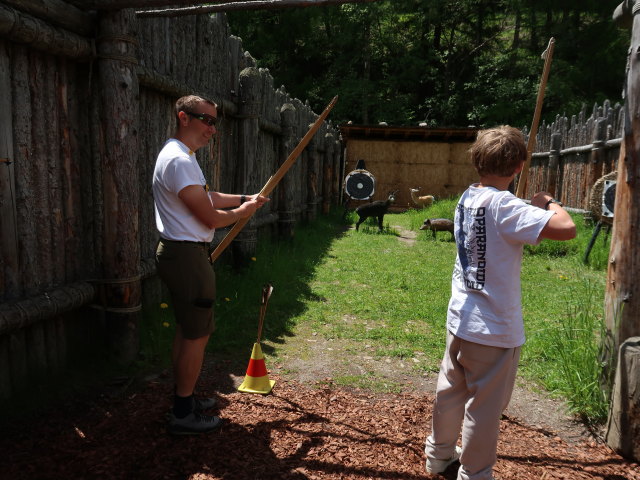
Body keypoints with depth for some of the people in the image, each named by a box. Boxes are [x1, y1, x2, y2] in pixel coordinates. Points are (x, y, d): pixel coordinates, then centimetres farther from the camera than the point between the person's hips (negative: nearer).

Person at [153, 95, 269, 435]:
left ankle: (184, 398, 33)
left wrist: (244, 198, 15)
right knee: (197, 333, -2)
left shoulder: (183, 157, 16)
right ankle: (183, 415, 10)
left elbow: (207, 196, 24)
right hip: (187, 256, -11)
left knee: (187, 330, 19)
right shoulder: (179, 161, -20)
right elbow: (211, 217, -20)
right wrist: (241, 212, -2)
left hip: (181, 254, 11)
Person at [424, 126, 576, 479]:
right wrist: (549, 203, -10)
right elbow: (566, 229, -29)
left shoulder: (468, 198, 3)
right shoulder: (503, 205, -21)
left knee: (450, 390, 23)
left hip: (460, 318, 8)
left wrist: (532, 209, 7)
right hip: (494, 328, -8)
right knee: (484, 408, 9)